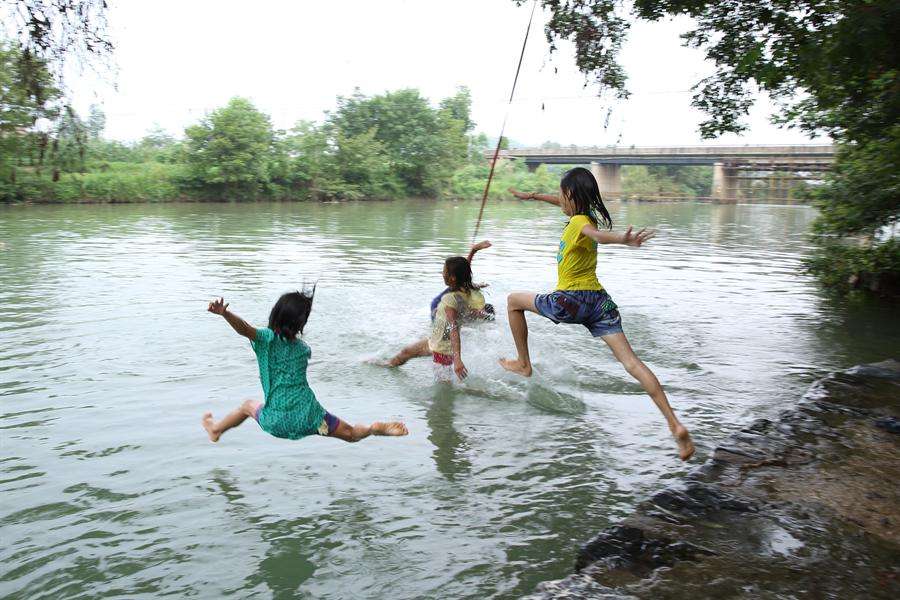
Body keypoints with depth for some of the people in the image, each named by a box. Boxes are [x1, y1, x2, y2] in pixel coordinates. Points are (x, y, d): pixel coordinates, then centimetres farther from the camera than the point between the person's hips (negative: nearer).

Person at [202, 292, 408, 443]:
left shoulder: (268, 338, -9)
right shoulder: (304, 348, 7)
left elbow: (244, 328, -29)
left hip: (277, 422, -1)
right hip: (309, 417, 1)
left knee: (248, 405, 32)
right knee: (352, 434, 12)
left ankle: (215, 430, 50)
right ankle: (376, 428, -17)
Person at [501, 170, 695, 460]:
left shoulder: (579, 222, -10)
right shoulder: (590, 216, 14)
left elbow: (599, 234, -35)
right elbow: (563, 204, 37)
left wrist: (623, 240, -57)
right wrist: (532, 196, 50)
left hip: (571, 301, -7)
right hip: (599, 300, 7)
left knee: (514, 300, 19)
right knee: (632, 362, -3)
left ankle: (523, 364, 25)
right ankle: (675, 425, -14)